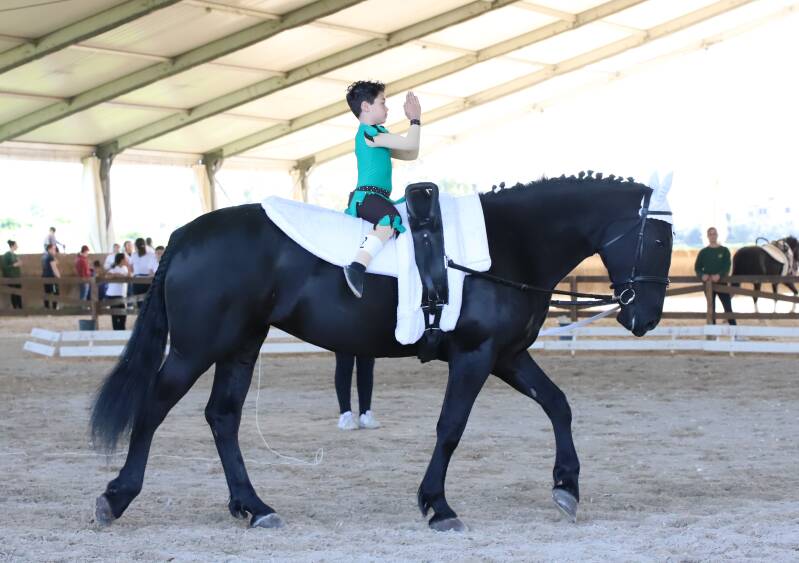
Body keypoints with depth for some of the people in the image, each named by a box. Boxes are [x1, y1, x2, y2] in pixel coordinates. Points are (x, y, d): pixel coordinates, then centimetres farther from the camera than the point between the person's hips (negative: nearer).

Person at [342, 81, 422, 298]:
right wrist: (416, 119, 5)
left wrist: (414, 120, 20)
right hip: (367, 196, -10)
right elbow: (410, 144, -11)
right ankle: (357, 267, -54)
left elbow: (410, 154, 25)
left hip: (364, 198, 10)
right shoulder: (369, 131, -7)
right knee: (390, 220, -39)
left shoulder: (377, 134, 24)